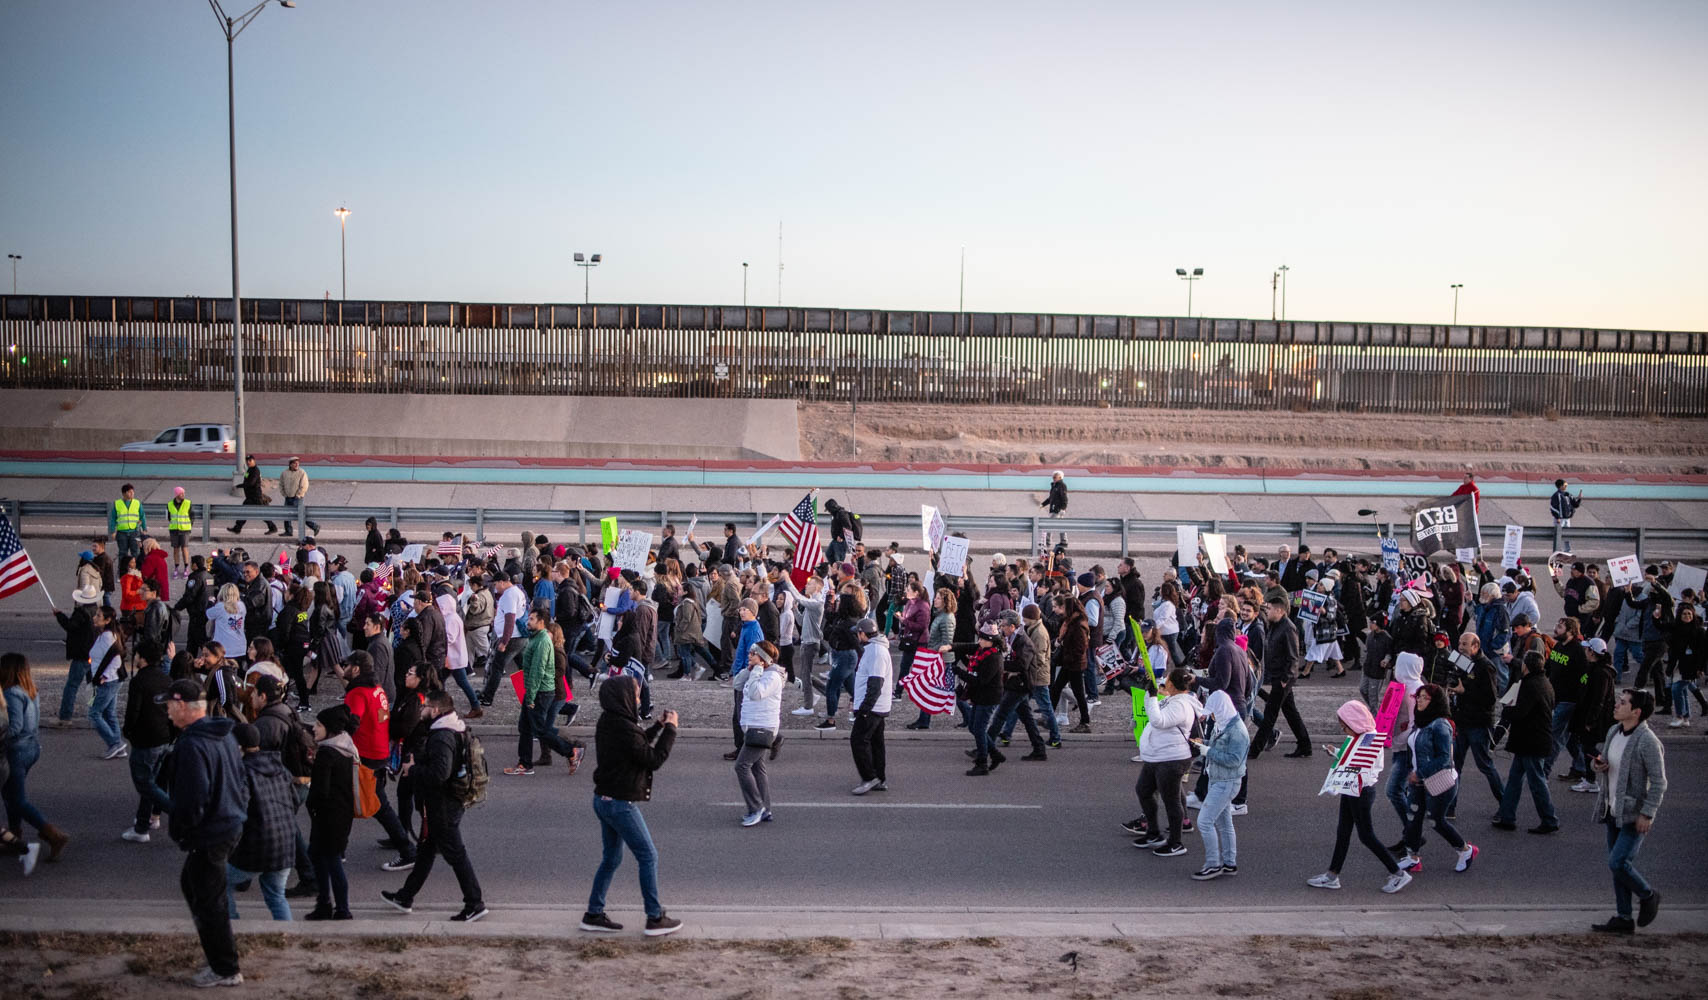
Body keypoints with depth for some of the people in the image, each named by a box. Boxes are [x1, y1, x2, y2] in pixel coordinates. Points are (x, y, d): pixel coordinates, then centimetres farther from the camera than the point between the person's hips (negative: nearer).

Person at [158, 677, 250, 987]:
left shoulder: (192, 745, -23)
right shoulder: (224, 735, 7)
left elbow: (193, 799, -26)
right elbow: (241, 781, 15)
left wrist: (176, 827, -10)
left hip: (209, 835, -10)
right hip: (232, 825, 10)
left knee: (209, 902, 3)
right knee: (191, 883, 26)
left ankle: (226, 970, 14)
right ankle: (222, 955, 32)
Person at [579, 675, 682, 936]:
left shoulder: (609, 723, 7)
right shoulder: (623, 728, -24)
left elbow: (638, 745, 18)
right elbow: (653, 759, -19)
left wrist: (658, 727, 12)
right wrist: (670, 729, -11)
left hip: (605, 799, 10)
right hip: (621, 804, -10)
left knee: (611, 858, 18)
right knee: (648, 857, 1)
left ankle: (593, 914, 23)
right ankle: (655, 919, 6)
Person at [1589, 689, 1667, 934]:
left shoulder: (1647, 741, -19)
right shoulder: (1614, 731, 5)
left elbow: (1659, 782, -17)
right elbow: (1606, 762, 20)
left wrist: (1647, 814, -20)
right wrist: (1597, 764, -4)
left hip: (1634, 814, -8)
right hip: (1613, 812, 8)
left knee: (1618, 863, -11)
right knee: (1618, 865, 12)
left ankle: (1648, 896, 16)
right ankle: (1623, 919, 21)